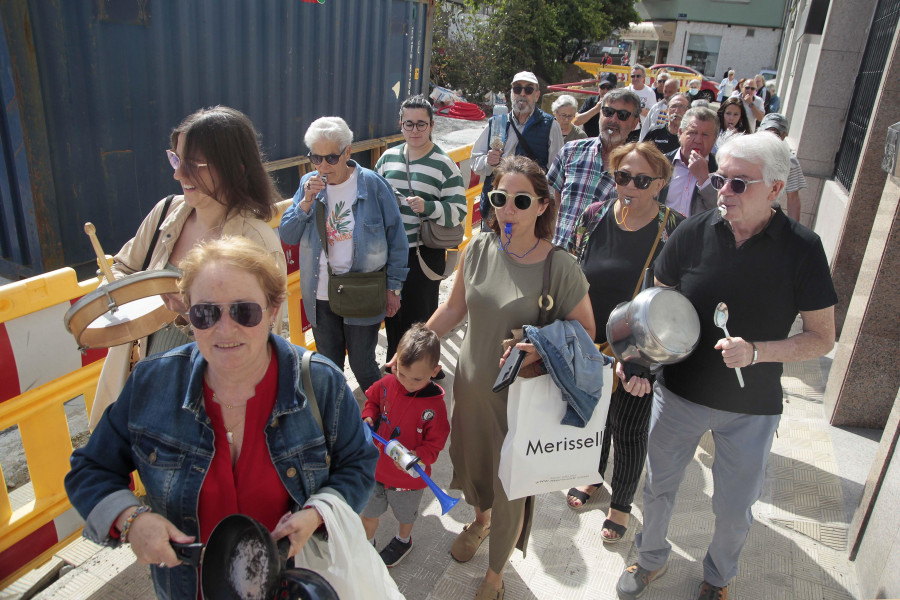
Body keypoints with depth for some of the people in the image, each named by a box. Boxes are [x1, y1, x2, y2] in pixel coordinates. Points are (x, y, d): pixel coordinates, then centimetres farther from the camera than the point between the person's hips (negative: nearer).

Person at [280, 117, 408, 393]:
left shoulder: (372, 184, -11)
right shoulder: (308, 184, 0)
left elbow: (396, 238, -5)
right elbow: (287, 236, -2)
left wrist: (393, 287, -4)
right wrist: (307, 202, -17)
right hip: (320, 296, 4)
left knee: (363, 366, 7)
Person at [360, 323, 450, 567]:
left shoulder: (434, 406, -27)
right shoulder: (386, 384, -16)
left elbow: (435, 443, -18)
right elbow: (372, 400, 6)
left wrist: (418, 456, -35)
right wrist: (369, 418, -12)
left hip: (409, 475, -3)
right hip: (376, 465, 3)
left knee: (406, 513, 26)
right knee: (368, 511, 22)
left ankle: (403, 540, 57)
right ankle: (367, 541, 51)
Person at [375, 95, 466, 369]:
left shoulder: (444, 164, -7)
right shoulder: (388, 157, 8)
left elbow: (459, 211, -12)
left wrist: (427, 207, -27)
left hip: (424, 254, -5)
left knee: (420, 317, 5)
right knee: (392, 313, 17)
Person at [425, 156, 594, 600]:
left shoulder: (561, 267, -19)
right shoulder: (478, 249, -7)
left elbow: (585, 330, -8)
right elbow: (454, 308, 6)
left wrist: (542, 349, -26)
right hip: (471, 385, 4)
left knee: (510, 488, 12)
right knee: (471, 461, 26)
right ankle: (481, 518, 61)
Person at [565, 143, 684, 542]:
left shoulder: (675, 229, -14)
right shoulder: (594, 216, -6)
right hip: (590, 345, 3)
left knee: (629, 431, 13)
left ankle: (621, 504, 38)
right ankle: (593, 477, 51)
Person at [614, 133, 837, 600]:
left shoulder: (802, 249, -14)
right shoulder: (692, 234, -11)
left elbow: (822, 337, -8)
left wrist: (755, 351, -24)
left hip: (750, 408, -1)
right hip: (678, 393, 1)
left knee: (734, 510, 17)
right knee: (658, 487, 19)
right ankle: (651, 558, 50)